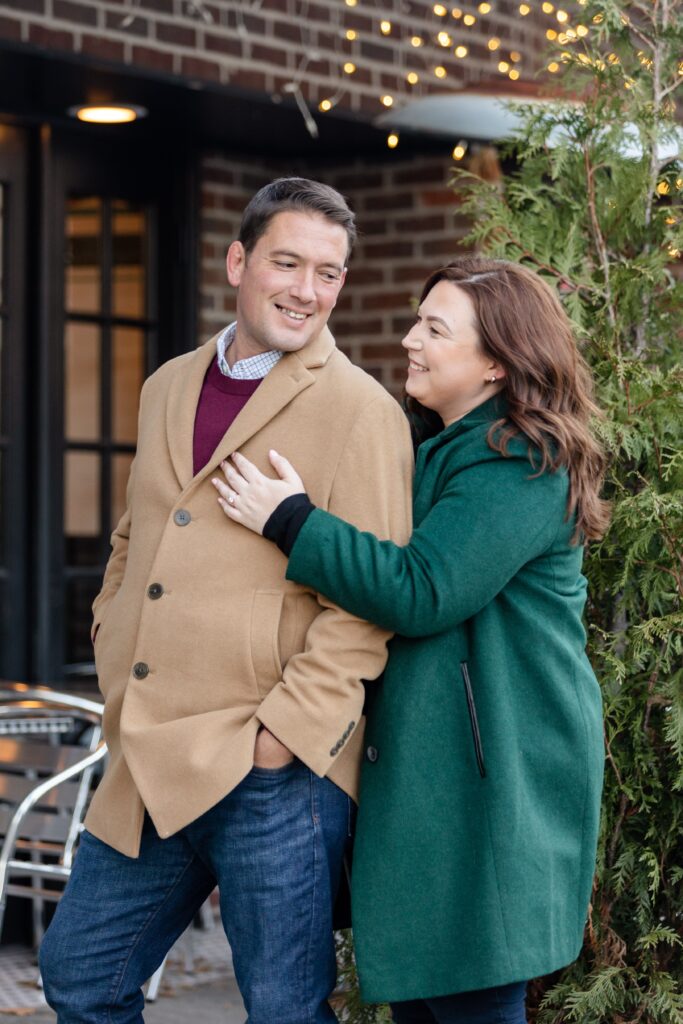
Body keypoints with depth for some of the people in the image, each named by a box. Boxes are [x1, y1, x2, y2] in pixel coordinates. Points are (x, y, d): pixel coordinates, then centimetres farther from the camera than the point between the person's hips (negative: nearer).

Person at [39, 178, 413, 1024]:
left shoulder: (361, 410, -5)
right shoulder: (167, 389, 16)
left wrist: (286, 727, -16)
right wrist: (114, 660, 14)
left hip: (273, 773, -6)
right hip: (150, 766, 7)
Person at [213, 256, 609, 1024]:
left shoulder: (517, 465, -15)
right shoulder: (436, 447, 16)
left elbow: (421, 592, -23)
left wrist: (290, 519, -19)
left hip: (487, 774, -10)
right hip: (424, 761, 10)